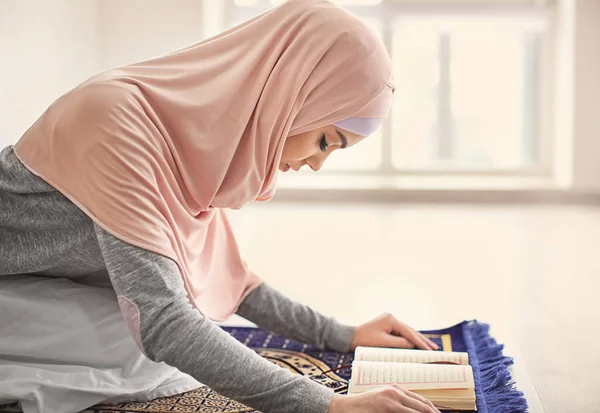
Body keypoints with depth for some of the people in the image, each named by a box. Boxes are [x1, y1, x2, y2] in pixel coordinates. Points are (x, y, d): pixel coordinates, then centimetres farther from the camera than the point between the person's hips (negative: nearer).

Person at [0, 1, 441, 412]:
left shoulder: (201, 136, -5)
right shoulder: (119, 121, -32)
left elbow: (227, 279, 7)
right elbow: (160, 321, -37)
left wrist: (346, 336, 3)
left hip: (45, 291, 8)